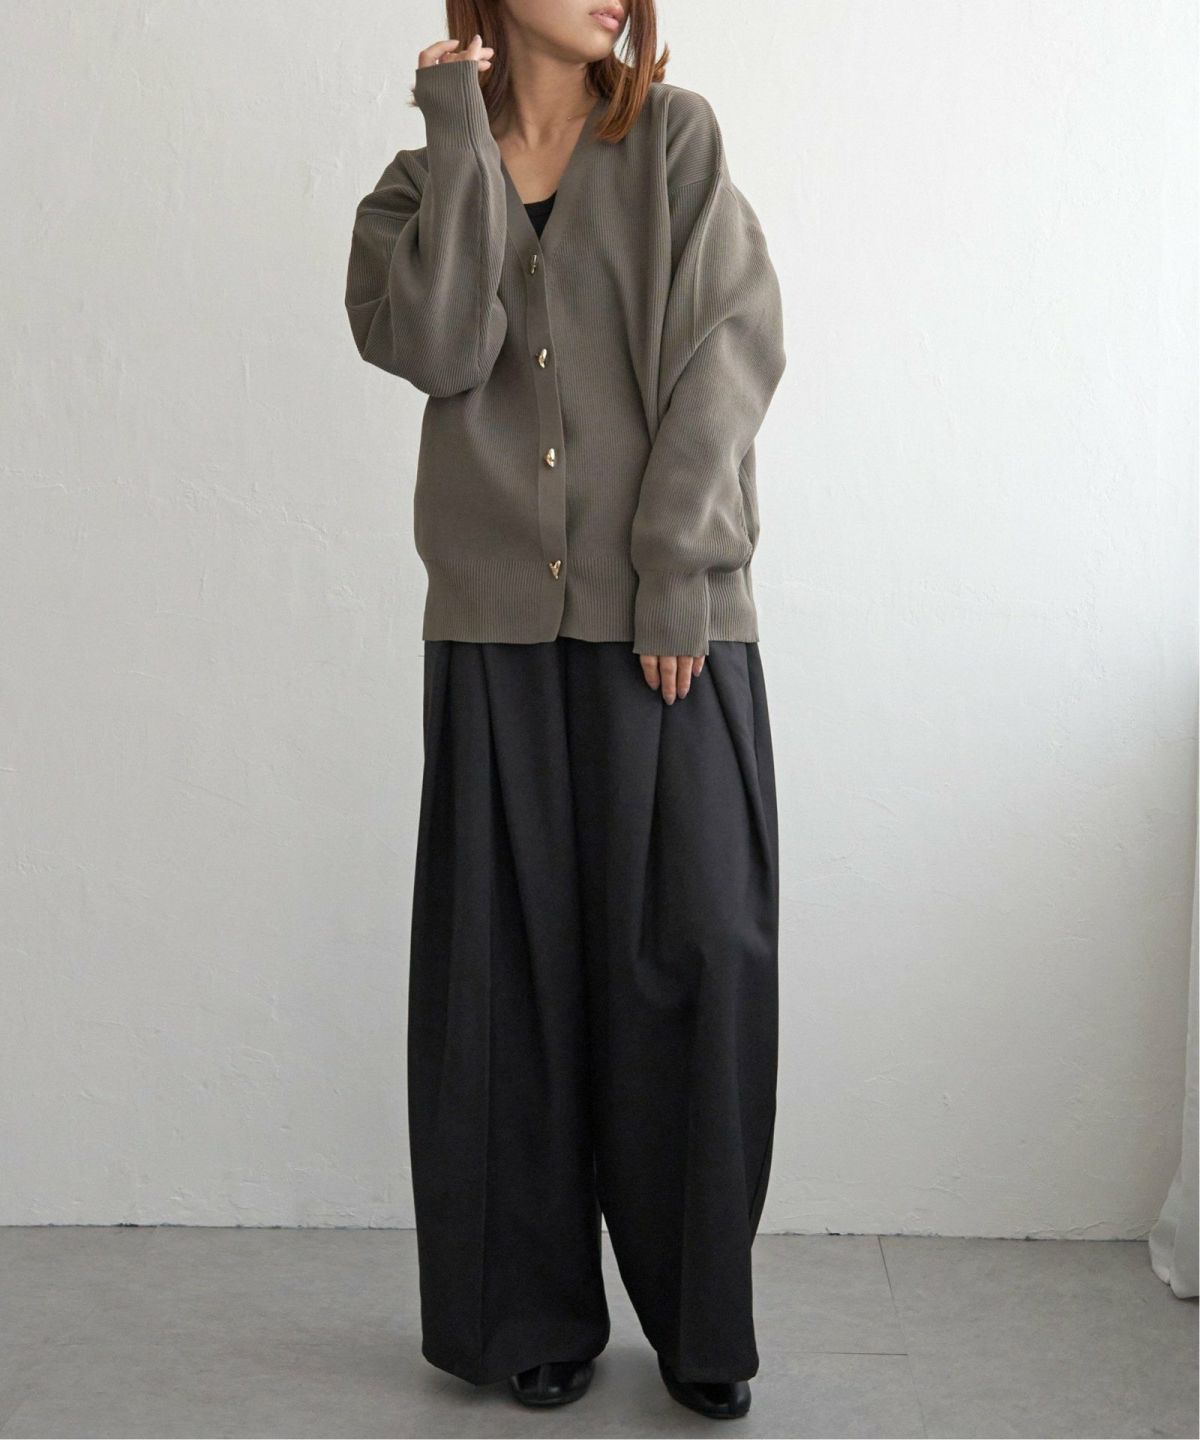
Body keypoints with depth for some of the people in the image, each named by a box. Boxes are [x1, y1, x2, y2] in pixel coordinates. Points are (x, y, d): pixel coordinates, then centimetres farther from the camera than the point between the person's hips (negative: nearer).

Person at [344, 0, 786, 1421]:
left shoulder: (676, 140, 9)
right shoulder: (423, 180, 13)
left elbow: (732, 344, -2)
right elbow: (439, 350, -7)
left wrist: (676, 569, -10)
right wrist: (459, 137, -2)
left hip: (673, 616, -1)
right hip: (500, 624, 1)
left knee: (695, 948, -3)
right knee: (510, 959, 3)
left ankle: (701, 1319, 13)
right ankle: (530, 1317, 17)